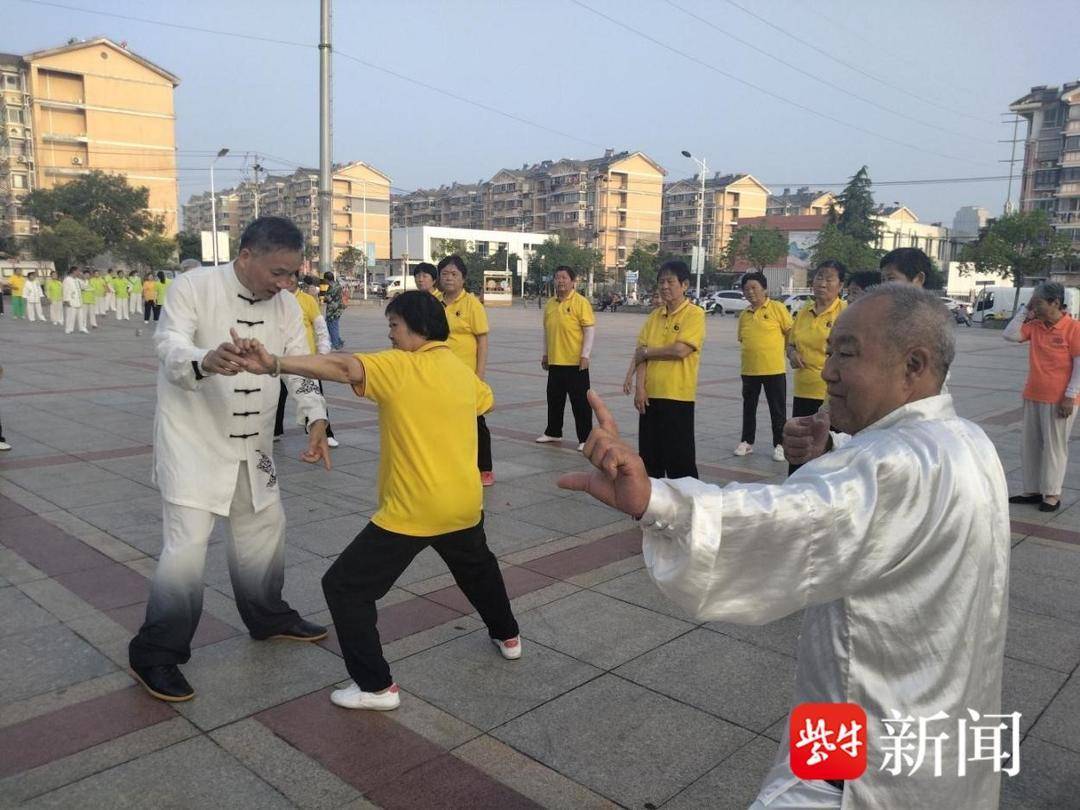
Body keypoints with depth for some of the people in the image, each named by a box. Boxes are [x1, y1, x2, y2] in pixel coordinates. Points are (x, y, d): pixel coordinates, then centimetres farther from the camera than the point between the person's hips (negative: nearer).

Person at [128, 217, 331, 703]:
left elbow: (301, 367, -5)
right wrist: (205, 361, -56)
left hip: (252, 443, 6)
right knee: (187, 544, -10)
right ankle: (155, 655, 8)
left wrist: (316, 420, -23)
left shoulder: (285, 305, -2)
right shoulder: (194, 287, -18)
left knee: (264, 526, 17)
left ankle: (267, 617, 39)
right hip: (194, 440, -6)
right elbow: (169, 347, -32)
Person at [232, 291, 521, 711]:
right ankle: (507, 636, 51)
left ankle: (377, 686, 4)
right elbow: (485, 400, 31)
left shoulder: (400, 366, -13)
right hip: (464, 504, 8)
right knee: (477, 567, 34)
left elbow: (343, 366, -30)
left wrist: (275, 364, -41)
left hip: (412, 511, -7)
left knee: (344, 586, 3)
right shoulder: (463, 371, 9)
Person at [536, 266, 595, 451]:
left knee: (580, 402, 0)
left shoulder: (581, 302, -9)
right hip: (555, 361, 6)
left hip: (575, 362, -6)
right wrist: (545, 354, 17)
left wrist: (585, 355, -16)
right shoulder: (550, 303, 11)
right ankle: (553, 432, 30)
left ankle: (585, 438, 7)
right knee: (554, 399, 16)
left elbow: (590, 330, -12)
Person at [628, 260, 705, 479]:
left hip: (678, 396, -6)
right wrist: (640, 386, -6)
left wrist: (647, 352, -5)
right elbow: (641, 352, 5)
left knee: (679, 457, 0)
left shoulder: (694, 314, -7)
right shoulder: (655, 315, 11)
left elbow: (680, 350, -18)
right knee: (649, 454, 13)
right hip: (650, 394, 6)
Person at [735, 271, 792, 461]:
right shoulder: (744, 315, 7)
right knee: (749, 407, 13)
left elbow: (791, 333, -3)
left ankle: (779, 445, 15)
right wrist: (754, 353, 9)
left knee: (777, 410, 4)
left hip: (774, 369, -4)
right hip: (749, 370, 4)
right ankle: (747, 442, 25)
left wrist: (790, 352, -2)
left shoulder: (777, 308, -6)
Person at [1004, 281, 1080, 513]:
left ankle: (1052, 494, 11)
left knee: (1054, 447, 2)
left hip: (1059, 400, -7)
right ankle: (1032, 490, 21)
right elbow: (1010, 335, 2)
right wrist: (1025, 311, -2)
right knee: (1030, 446, 11)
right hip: (1033, 397, 7)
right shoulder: (1035, 325, 6)